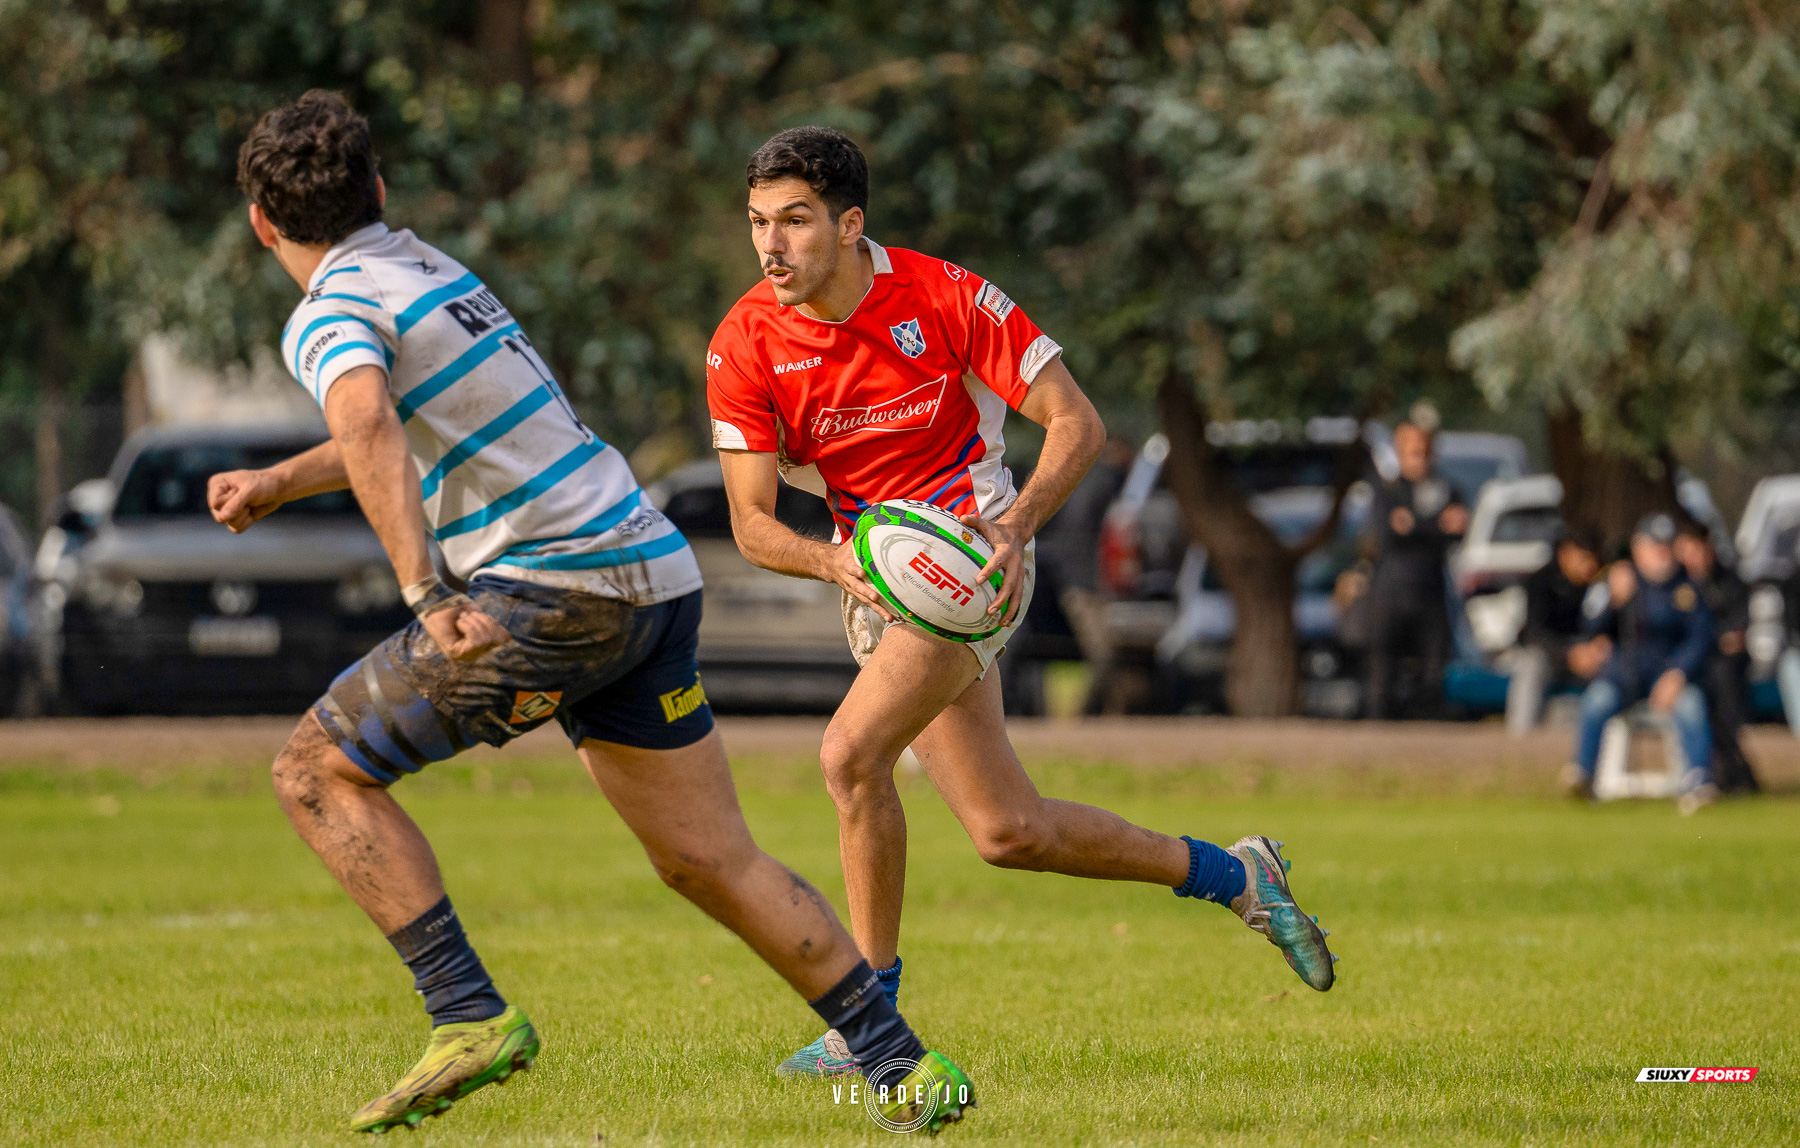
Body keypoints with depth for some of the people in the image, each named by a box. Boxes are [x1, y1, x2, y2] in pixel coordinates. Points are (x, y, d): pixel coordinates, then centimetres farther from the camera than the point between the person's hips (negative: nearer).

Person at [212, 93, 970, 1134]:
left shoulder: (332, 314, -7)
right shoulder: (424, 265, 19)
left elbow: (368, 425, -31)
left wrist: (424, 595, -37)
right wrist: (279, 484, 42)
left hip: (554, 587, -8)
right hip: (653, 576, 8)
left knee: (318, 771, 0)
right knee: (712, 862, 11)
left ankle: (470, 1014, -10)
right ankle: (907, 1063, 7)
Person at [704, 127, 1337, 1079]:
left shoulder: (943, 297, -15)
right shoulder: (746, 345, -8)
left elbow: (1076, 422, -12)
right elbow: (751, 522, -8)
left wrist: (1016, 522, -29)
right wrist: (836, 561, -29)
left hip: (971, 554, -5)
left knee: (851, 752, -26)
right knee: (1009, 833, 7)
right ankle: (1234, 876, 27)